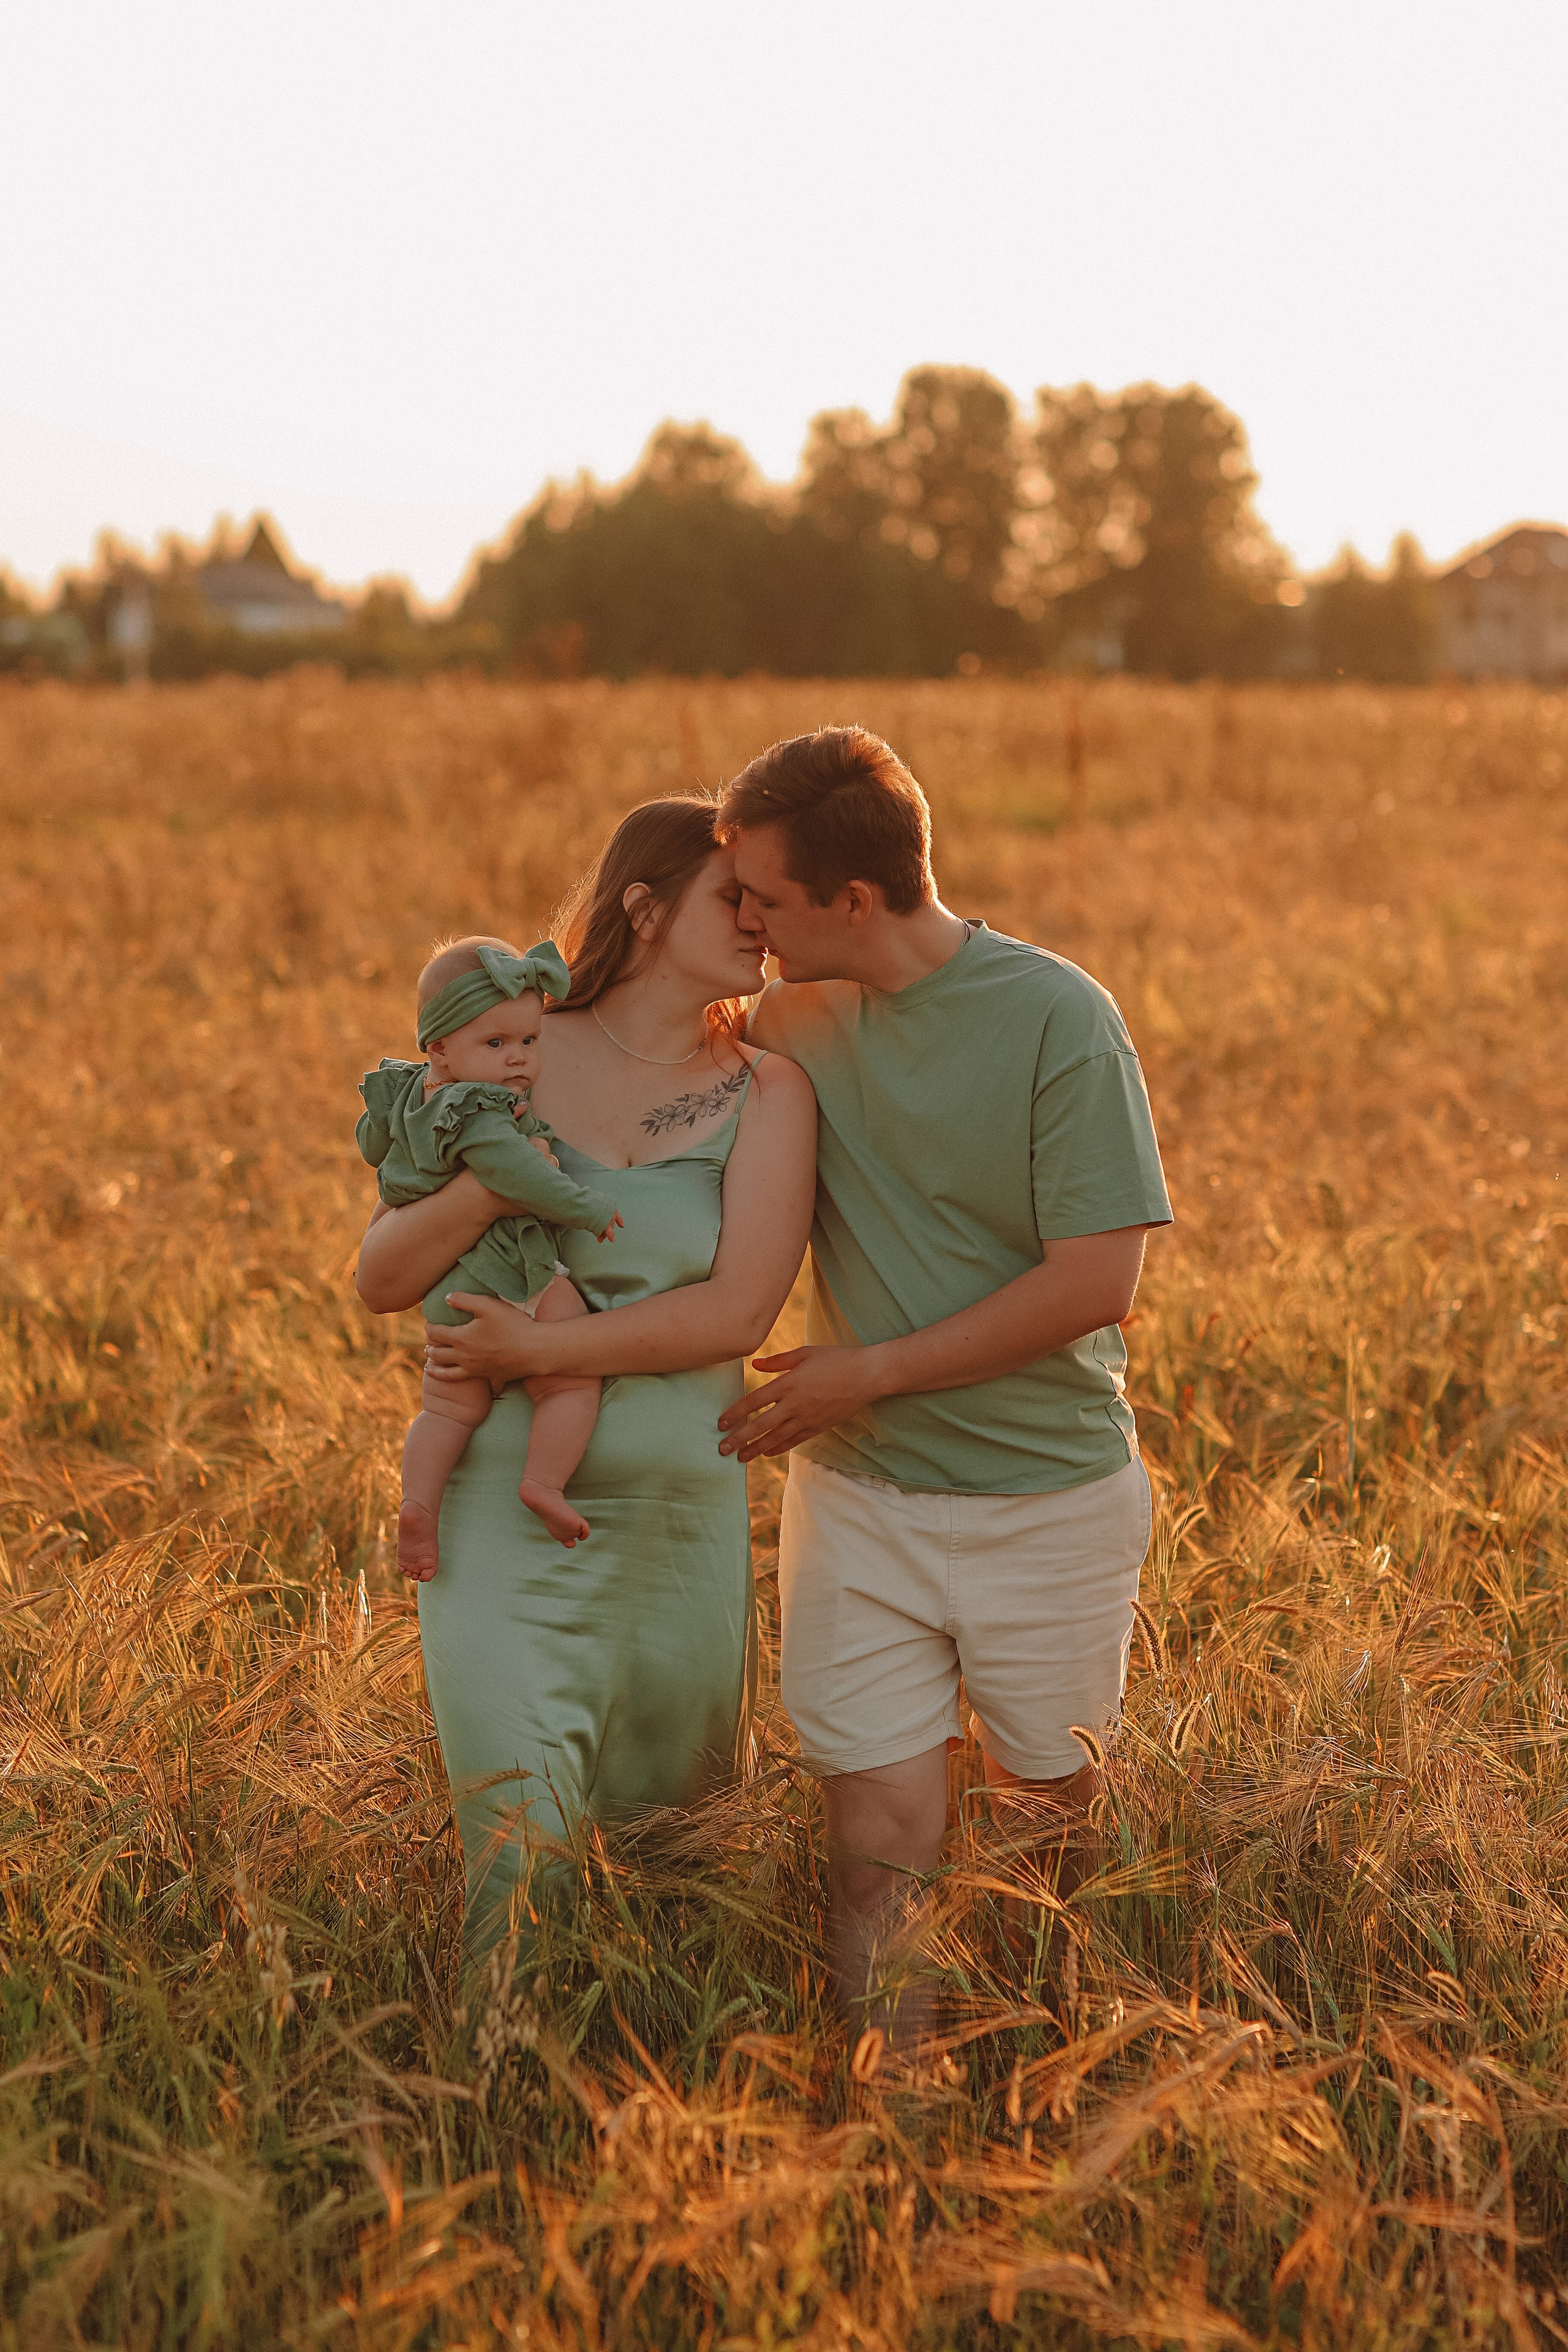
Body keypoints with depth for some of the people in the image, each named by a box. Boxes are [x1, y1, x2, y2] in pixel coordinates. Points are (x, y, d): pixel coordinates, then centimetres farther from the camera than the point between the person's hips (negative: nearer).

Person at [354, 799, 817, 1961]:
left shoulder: (766, 1094, -1)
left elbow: (738, 1310, -12)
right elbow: (382, 1280, 0)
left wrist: (538, 1352, -16)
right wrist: (482, 1188, -19)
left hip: (681, 1516, 1)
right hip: (504, 1506, -1)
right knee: (519, 1849, -10)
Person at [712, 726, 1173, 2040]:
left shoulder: (1060, 1019, -14)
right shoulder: (792, 1024, -1)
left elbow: (1097, 1282, -17)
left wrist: (870, 1372, -14)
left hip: (1052, 1499, -2)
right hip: (859, 1498, 3)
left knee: (1050, 1829, 12)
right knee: (881, 1845, -1)